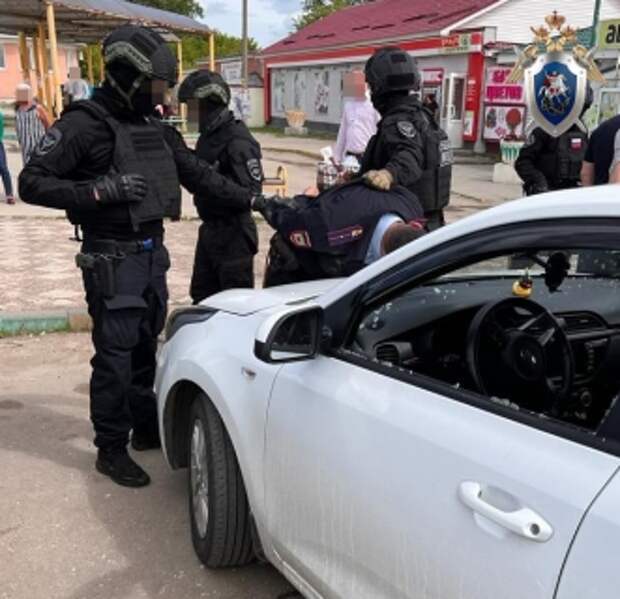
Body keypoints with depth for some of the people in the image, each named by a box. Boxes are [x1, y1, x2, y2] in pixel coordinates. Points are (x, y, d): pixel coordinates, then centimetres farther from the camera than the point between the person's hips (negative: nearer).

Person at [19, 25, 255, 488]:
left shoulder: (155, 128, 9)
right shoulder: (85, 124, -13)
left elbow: (199, 175, 14)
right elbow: (32, 183, -16)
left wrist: (252, 200, 11)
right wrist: (98, 191, -26)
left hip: (153, 253, 8)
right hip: (113, 259, -7)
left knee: (145, 348, 18)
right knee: (115, 356, -2)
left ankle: (147, 428, 34)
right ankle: (111, 450, 13)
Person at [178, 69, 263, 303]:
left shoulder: (237, 140, -19)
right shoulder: (209, 134, 10)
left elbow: (250, 190, -25)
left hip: (233, 233, -9)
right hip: (210, 228, 9)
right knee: (202, 296, 19)